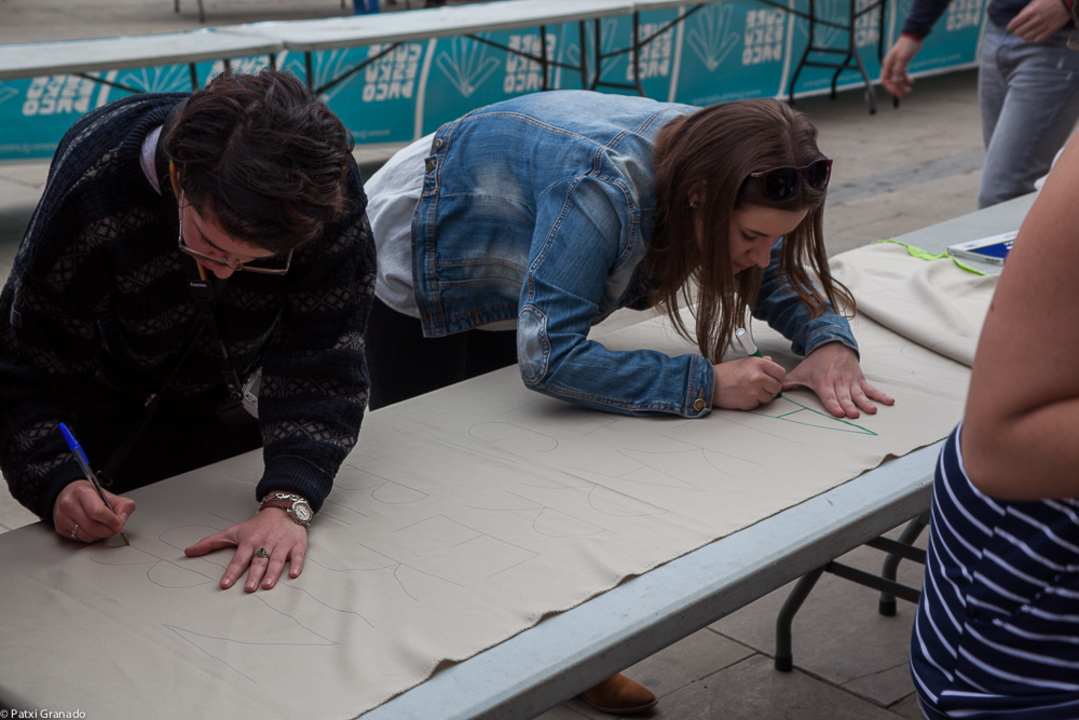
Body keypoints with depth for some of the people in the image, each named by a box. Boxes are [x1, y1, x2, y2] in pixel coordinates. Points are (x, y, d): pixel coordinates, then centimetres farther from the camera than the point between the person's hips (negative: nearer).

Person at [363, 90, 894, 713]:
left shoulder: (711, 155, -20)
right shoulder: (603, 187, -43)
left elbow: (779, 275, -5)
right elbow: (548, 357, -47)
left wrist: (830, 340, -26)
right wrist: (704, 384, -45)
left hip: (505, 285, 7)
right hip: (409, 271, -6)